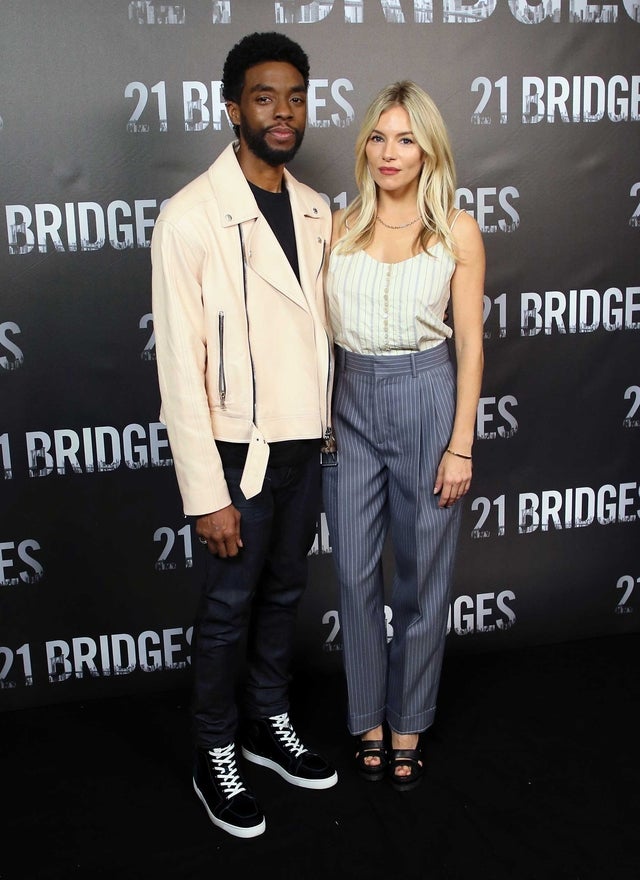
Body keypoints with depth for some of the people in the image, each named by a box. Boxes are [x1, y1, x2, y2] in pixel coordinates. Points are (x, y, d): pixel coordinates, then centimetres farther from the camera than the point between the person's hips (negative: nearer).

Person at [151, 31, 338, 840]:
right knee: (229, 608, 8)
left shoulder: (315, 210, 5)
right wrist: (206, 493, -19)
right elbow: (180, 366, -18)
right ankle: (215, 759, 28)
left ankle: (269, 726, 39)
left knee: (283, 594, 19)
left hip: (306, 444, 6)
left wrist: (331, 426, 11)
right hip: (241, 449, -6)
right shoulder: (190, 216, -16)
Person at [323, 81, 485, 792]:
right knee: (355, 574, 8)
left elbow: (469, 342, -2)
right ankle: (368, 718, 28)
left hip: (425, 399, -2)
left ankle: (408, 724, 27)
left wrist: (460, 445, -7)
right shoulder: (340, 226, 6)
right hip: (349, 403, 2)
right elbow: (317, 321, 7)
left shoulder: (457, 232, 0)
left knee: (422, 574, 8)